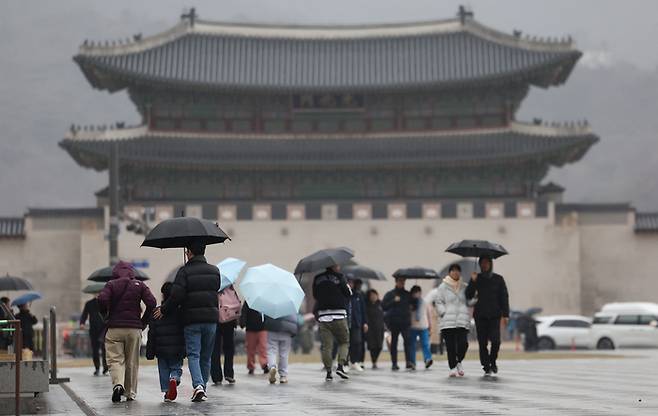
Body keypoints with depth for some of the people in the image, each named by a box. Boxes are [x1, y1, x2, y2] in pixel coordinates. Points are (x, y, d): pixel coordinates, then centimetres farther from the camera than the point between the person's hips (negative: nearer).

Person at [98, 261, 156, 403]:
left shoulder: (111, 285, 2)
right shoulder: (139, 285, 6)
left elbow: (102, 299, -15)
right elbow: (151, 303, -4)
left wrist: (107, 315, 2)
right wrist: (143, 322, 6)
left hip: (114, 328, -1)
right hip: (134, 328, 1)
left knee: (115, 359, 1)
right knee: (132, 362, 11)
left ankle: (118, 384, -24)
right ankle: (130, 393, 15)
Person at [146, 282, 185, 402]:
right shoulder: (180, 311, -1)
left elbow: (152, 334, 0)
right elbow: (184, 331, -1)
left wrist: (150, 352, 4)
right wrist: (184, 349, 5)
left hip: (161, 349, 0)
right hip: (177, 349, 0)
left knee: (164, 370, 11)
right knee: (176, 368, 11)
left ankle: (166, 392, 4)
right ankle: (174, 379, -20)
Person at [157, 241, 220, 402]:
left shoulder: (185, 271, -8)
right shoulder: (214, 271, 9)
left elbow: (177, 296, -14)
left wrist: (164, 310, 1)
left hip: (191, 320, -4)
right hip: (211, 318, 4)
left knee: (193, 355, -4)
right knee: (206, 356, 13)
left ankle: (198, 385, -22)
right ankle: (203, 387, 18)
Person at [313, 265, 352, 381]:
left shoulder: (317, 279, 7)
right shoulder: (339, 277, -5)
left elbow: (315, 295, 15)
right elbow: (349, 294, -1)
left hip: (322, 316, 3)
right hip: (339, 316, -3)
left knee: (326, 345, 4)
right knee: (344, 342, 12)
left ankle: (328, 371, 2)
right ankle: (340, 366, -4)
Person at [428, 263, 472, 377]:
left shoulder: (464, 287, 11)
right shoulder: (443, 287, 5)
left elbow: (469, 302, 16)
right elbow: (438, 302, 4)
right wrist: (444, 313, -7)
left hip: (463, 321, 1)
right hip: (447, 321, -1)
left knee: (463, 343, -10)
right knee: (450, 345, -2)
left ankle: (459, 362, 17)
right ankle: (452, 367, 8)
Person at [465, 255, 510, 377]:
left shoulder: (498, 279, 6)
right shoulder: (476, 278, 7)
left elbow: (504, 297, 6)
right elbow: (468, 296, 1)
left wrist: (505, 314, -1)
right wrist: (472, 282, -12)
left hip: (494, 315, -1)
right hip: (480, 315, 1)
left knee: (495, 340, -14)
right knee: (482, 343, -2)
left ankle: (492, 362, 12)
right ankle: (486, 368, 6)